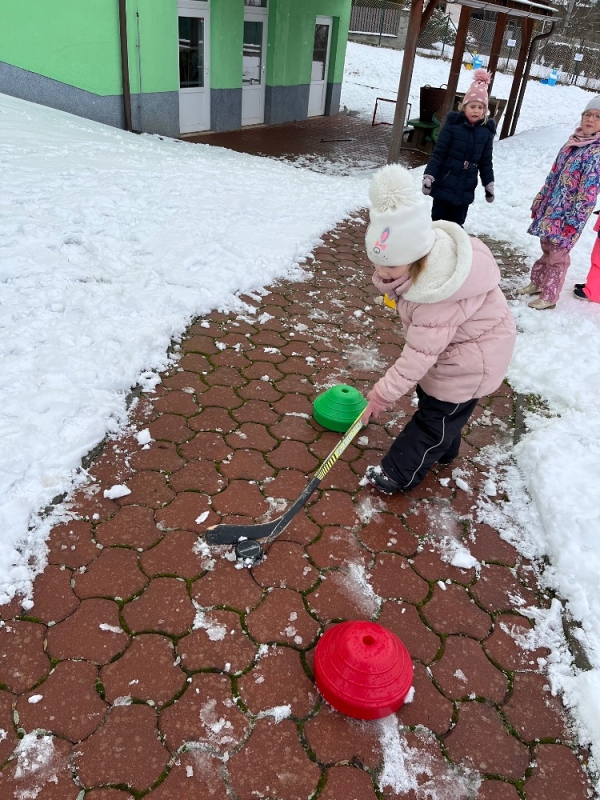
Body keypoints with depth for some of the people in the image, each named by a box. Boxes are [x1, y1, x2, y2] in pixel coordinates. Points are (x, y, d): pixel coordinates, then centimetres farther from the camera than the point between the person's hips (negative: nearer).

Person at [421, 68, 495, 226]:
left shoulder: (486, 131, 2)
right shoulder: (453, 125, -10)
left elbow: (486, 162, 8)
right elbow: (438, 153, -9)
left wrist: (489, 185, 8)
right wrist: (428, 176, -13)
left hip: (465, 191, 3)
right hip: (444, 186, -3)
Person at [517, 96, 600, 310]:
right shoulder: (572, 142, 7)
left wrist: (573, 221, -20)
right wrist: (539, 202, 15)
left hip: (568, 215, -6)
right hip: (551, 209, 6)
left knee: (557, 255, 3)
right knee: (546, 249, 19)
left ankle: (549, 297, 15)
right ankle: (537, 283, 36)